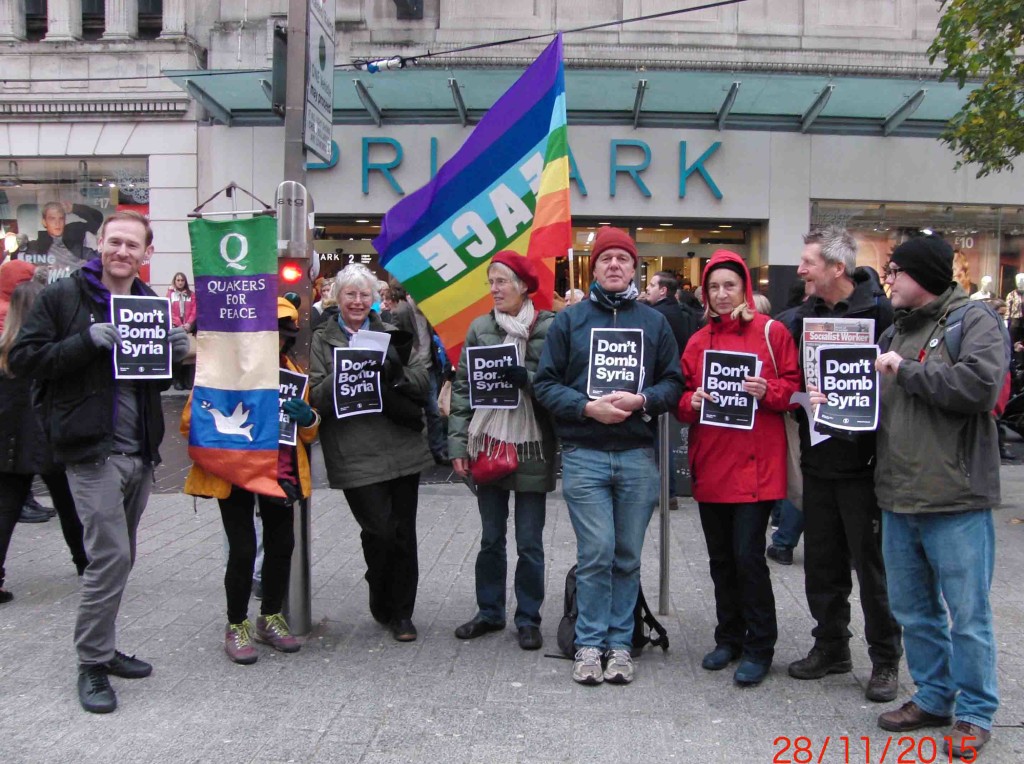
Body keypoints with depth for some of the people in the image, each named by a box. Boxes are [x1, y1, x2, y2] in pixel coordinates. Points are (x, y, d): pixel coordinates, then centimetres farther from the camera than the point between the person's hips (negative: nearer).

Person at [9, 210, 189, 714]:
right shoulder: (63, 296, -4)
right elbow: (23, 359, -10)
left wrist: (175, 354, -1)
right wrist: (88, 340, -22)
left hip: (140, 451, 6)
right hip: (92, 448, -6)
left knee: (119, 558, 14)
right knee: (110, 555, -10)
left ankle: (103, 648, 28)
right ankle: (92, 665, 4)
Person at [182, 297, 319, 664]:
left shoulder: (293, 370, 9)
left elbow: (310, 432, 14)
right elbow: (191, 420, -7)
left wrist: (307, 417, -10)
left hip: (280, 473, 5)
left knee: (282, 545, 8)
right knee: (243, 550, -7)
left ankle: (270, 619, 28)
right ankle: (237, 626, 13)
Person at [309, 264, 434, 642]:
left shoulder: (392, 335, 14)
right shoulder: (322, 341, 7)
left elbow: (424, 378, 6)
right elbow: (315, 397, -3)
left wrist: (395, 373, -13)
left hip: (402, 449, 3)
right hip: (356, 454, -3)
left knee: (403, 532, 6)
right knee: (379, 530, -8)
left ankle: (401, 612, 21)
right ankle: (382, 603, 20)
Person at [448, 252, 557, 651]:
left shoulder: (549, 327, -6)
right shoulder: (480, 327, 5)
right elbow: (462, 386, 5)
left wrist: (526, 378, -22)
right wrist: (458, 442, 0)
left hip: (531, 448, -3)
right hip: (487, 443, 3)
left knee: (529, 542, 6)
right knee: (490, 538, 15)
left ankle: (528, 618, 20)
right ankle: (489, 612, 29)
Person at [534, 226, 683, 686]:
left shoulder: (654, 322, 12)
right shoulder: (569, 320, 6)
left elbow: (674, 383, 10)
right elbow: (545, 384, 3)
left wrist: (642, 400, -10)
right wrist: (588, 407, -12)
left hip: (638, 456, 2)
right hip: (584, 455, -2)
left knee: (628, 556, 8)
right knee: (595, 554, -4)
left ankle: (619, 643, 20)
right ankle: (589, 644, 10)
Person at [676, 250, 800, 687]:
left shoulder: (771, 332, -1)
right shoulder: (699, 341, 11)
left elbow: (794, 387, -1)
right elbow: (682, 395, 13)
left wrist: (769, 392, -19)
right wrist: (691, 401, -8)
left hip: (755, 465, -5)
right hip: (710, 465, 5)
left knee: (748, 556, -6)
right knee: (720, 558, 12)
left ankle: (759, 647, 10)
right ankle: (730, 638, 28)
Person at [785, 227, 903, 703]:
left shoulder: (880, 313, -12)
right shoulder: (805, 316, 9)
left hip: (863, 464, -6)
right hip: (818, 462, 6)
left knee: (872, 564, 4)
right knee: (822, 562, 15)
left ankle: (885, 660, 19)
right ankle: (830, 646, 31)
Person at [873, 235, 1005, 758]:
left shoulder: (974, 323, -7)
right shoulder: (897, 330, 15)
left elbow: (982, 385, -25)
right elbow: (879, 406, 24)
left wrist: (906, 370, -17)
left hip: (956, 502, -7)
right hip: (899, 499, 7)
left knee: (967, 615, 4)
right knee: (913, 610, 16)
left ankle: (975, 713, 18)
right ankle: (933, 698, 31)